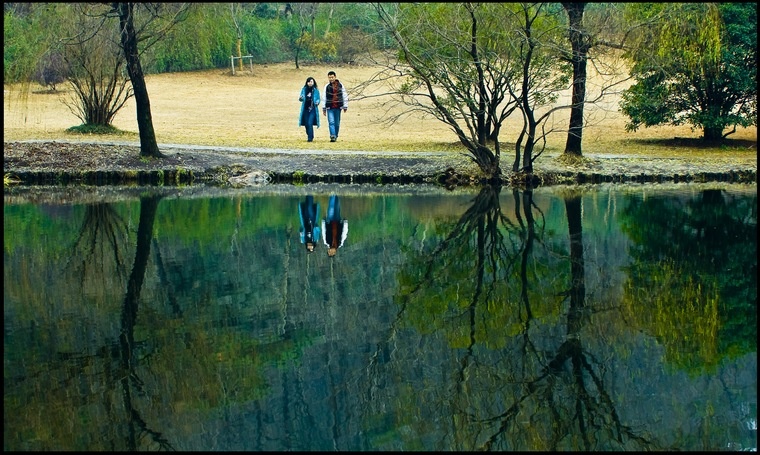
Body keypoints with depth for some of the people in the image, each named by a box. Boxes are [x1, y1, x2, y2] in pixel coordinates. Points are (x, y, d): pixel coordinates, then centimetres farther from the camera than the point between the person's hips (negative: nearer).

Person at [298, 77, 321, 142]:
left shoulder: (316, 90, -1)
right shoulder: (304, 90, 5)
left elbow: (318, 99, 5)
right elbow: (301, 99, 9)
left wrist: (317, 102, -17)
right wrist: (300, 98, -14)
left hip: (312, 109, -3)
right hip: (305, 109, 3)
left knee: (310, 124, -13)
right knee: (306, 124, 8)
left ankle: (310, 138, -8)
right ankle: (309, 135, 29)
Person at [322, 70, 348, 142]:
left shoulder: (340, 85, 3)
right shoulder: (327, 86, 3)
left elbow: (345, 96, 8)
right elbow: (324, 98, 9)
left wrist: (345, 106, 4)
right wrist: (324, 108, 10)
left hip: (338, 107, 1)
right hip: (329, 108, -1)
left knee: (337, 123, 6)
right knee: (331, 122, -12)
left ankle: (336, 136, 19)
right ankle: (332, 136, -20)